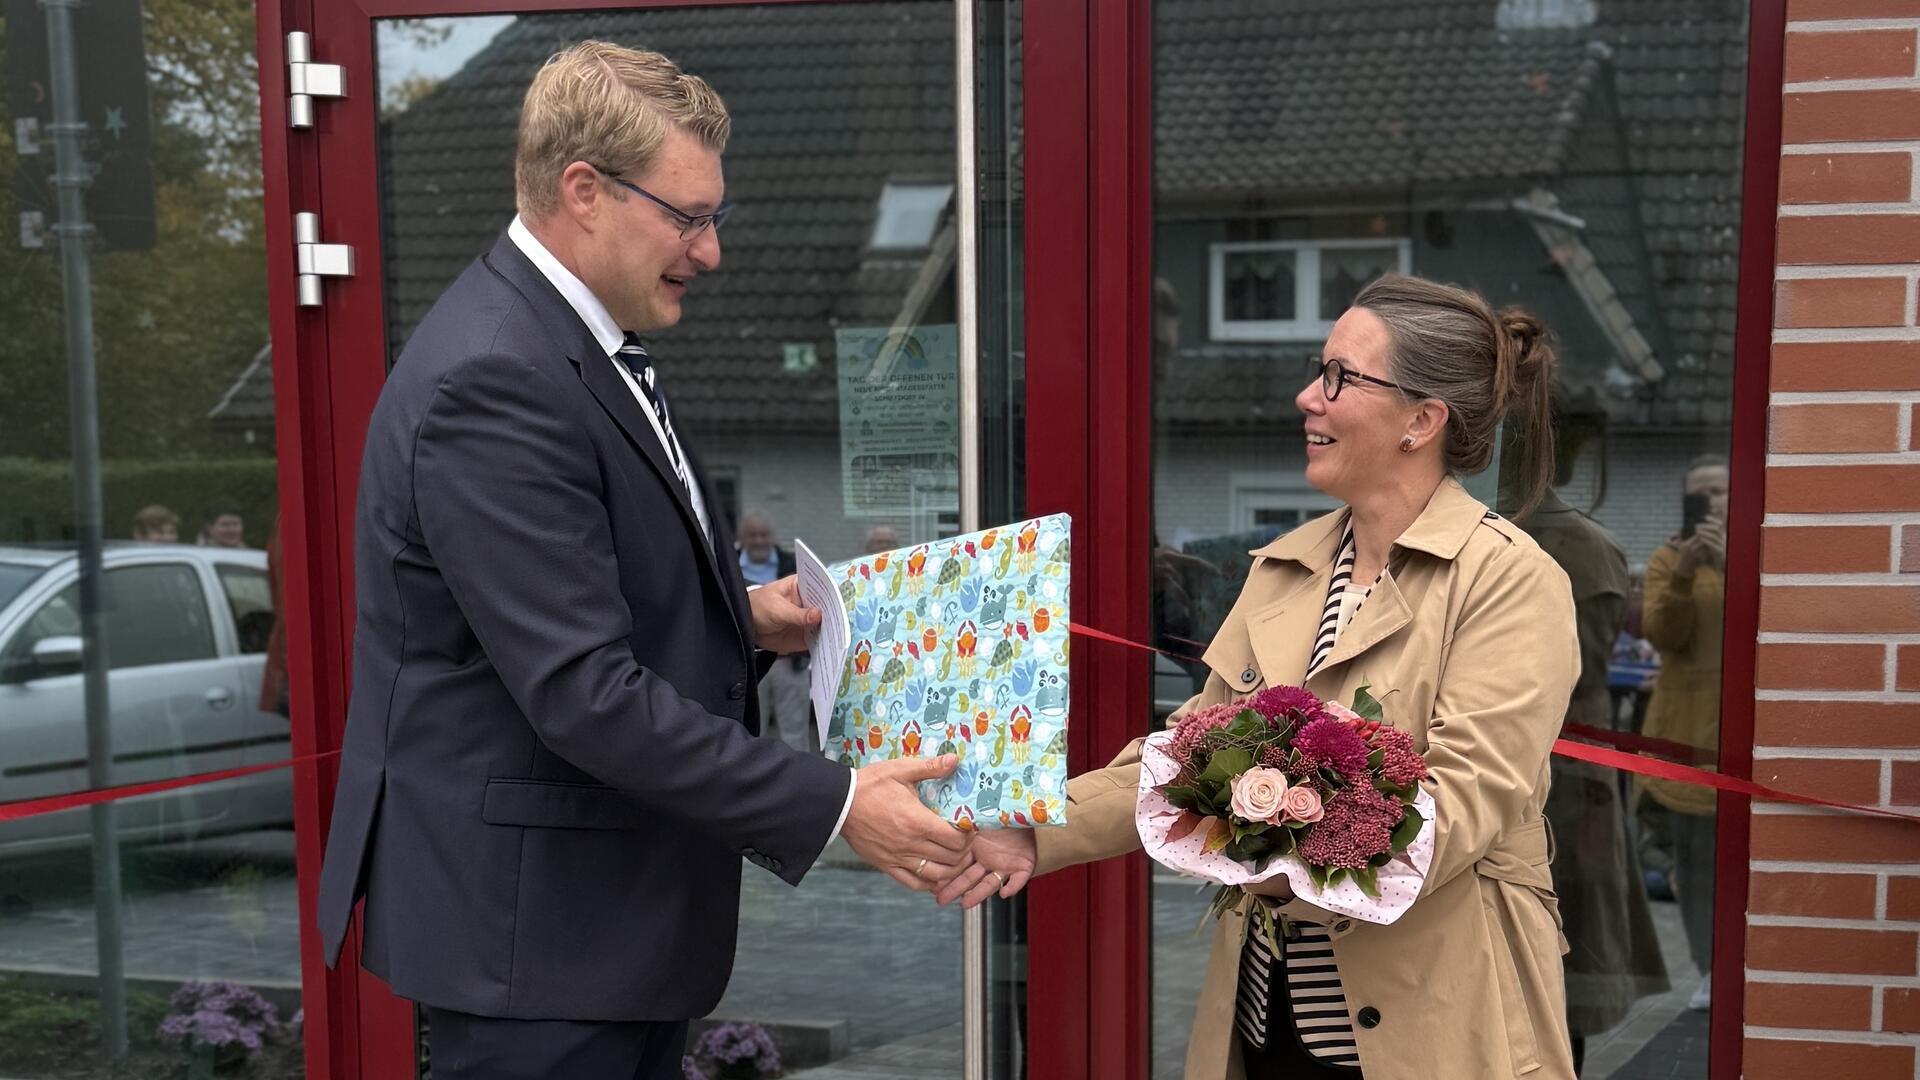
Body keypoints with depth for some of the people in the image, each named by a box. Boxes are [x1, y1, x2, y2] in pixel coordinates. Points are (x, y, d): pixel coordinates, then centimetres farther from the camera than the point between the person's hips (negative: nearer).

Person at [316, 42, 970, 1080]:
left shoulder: (577, 340, 9)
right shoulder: (494, 379, -23)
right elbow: (584, 692, -28)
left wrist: (740, 613, 4)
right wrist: (833, 805, -25)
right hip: (530, 920, -10)